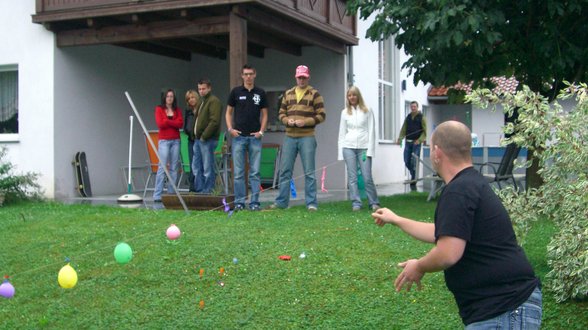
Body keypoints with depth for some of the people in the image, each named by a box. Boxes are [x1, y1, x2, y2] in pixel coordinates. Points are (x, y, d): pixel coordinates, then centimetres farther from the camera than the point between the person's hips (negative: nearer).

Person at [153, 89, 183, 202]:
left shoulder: (177, 110, 12)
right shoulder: (159, 109, 4)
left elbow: (180, 123, -2)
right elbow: (160, 124, -9)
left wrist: (167, 121, -8)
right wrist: (173, 122, -2)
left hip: (175, 140, 4)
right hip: (164, 140, -4)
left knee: (174, 167, 2)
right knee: (162, 167, -9)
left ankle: (172, 193, 6)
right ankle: (157, 195, -9)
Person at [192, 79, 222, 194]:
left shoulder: (214, 101, -9)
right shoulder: (201, 101, 21)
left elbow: (214, 121, -18)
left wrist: (204, 136, -17)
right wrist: (195, 135, 12)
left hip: (207, 140, -10)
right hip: (198, 139, 10)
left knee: (208, 168, -5)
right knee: (196, 167, 10)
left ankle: (208, 191, -1)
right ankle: (199, 190, 16)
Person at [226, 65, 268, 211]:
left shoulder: (260, 93, 7)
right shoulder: (236, 92, 5)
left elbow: (264, 114, 10)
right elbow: (228, 112, 9)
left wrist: (261, 131, -4)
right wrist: (230, 129, -5)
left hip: (255, 137, 1)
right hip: (239, 136, 0)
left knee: (255, 172, 1)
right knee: (238, 172, 1)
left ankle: (254, 202, 5)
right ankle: (239, 201, 7)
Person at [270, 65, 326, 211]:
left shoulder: (314, 94, 1)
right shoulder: (288, 94, 13)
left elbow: (321, 115, -3)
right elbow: (281, 113, 15)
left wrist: (305, 122, -16)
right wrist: (287, 120, -6)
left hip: (307, 138, -4)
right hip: (289, 137, 4)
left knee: (309, 172, -1)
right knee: (285, 170, 6)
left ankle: (311, 203, 4)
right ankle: (281, 201, 15)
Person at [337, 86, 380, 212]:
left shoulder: (367, 111, 5)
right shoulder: (345, 112, 11)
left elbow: (371, 131, 2)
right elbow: (342, 133, 12)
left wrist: (370, 150, -7)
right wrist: (340, 152, 6)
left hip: (363, 147, -2)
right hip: (349, 147, 2)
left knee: (367, 177, -6)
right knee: (352, 177, 0)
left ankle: (374, 203, 6)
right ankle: (356, 203, 5)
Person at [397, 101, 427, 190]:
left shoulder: (421, 117, 0)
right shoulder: (408, 117, 12)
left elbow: (424, 131, -3)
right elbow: (403, 129, 8)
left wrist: (419, 140, -17)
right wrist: (400, 138, -8)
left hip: (416, 142, -4)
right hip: (408, 142, 4)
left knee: (414, 162, -7)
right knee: (407, 162, 3)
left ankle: (413, 182, -1)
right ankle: (414, 177, 25)